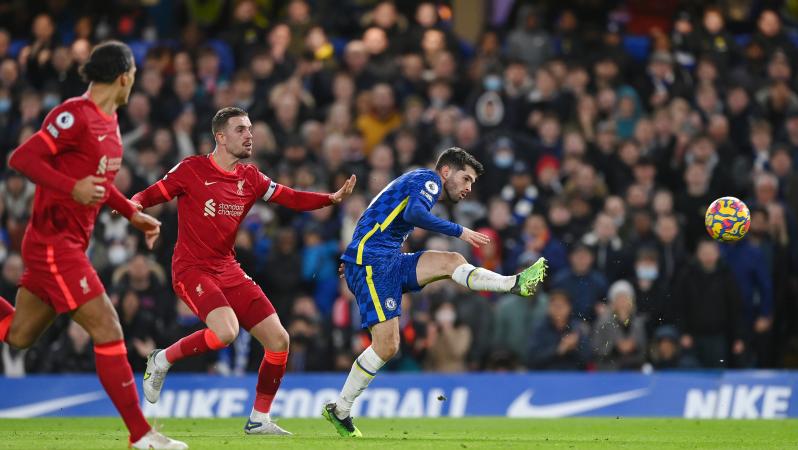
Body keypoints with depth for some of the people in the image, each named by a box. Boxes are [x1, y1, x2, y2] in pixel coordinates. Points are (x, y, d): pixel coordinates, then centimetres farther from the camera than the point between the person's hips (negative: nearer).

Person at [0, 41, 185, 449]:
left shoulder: (108, 121, 13)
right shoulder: (75, 115, -16)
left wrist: (132, 214, 18)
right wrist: (73, 188, -30)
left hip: (67, 245, 10)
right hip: (53, 243, -10)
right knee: (108, 331, -10)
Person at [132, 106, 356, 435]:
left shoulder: (250, 177, 8)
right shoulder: (192, 169, -8)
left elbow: (289, 198, 9)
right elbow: (152, 194, -4)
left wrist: (332, 198, -6)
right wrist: (133, 204, -27)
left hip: (228, 271, 7)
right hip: (192, 269, -7)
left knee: (279, 340, -1)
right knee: (226, 331, -32)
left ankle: (259, 420, 14)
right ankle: (162, 360, -6)